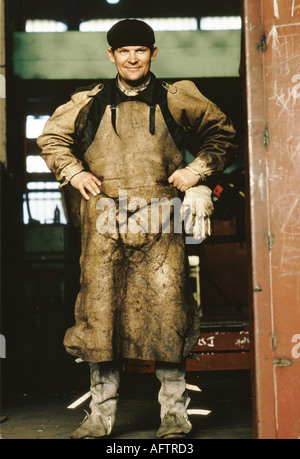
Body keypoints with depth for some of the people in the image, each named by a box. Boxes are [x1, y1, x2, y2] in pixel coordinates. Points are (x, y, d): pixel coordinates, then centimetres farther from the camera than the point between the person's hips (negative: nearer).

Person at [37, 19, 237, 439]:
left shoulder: (175, 100, 10)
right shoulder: (90, 102, 12)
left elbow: (222, 133, 17)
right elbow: (51, 137, 23)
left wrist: (198, 169, 4)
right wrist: (74, 172, 9)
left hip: (159, 219, -1)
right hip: (104, 218, 1)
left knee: (166, 308, -5)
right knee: (100, 309, 0)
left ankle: (174, 413, 5)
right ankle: (101, 415, 9)